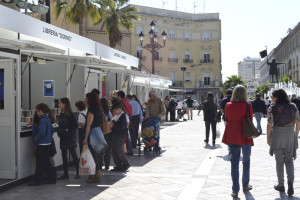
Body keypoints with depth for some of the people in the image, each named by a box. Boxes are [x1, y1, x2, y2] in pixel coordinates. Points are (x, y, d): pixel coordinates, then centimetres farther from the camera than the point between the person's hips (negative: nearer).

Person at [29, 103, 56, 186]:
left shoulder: (43, 120, -18)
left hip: (43, 145, -9)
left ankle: (38, 180, 7)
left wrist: (36, 138, -8)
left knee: (40, 163, 0)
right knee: (47, 163, 16)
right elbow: (52, 130, 19)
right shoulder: (48, 119, 11)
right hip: (48, 144, 9)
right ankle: (51, 178, 20)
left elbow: (42, 133, -23)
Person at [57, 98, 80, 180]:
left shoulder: (70, 114, -13)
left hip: (69, 137, -8)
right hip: (63, 137, 8)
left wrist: (68, 130, -17)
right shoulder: (61, 114, 10)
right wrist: (59, 132, 6)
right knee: (64, 155, 9)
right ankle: (65, 174, 15)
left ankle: (78, 172, 10)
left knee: (73, 154, 1)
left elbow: (75, 125, -17)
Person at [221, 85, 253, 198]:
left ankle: (235, 191, 4)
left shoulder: (228, 105, -3)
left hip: (232, 137, 2)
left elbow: (226, 120, 5)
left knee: (234, 162, 6)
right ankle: (245, 185, 31)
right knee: (246, 161, 18)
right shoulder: (247, 106, -11)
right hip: (245, 136, -2)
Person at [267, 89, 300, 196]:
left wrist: (268, 138, 1)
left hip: (277, 135, -2)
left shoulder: (272, 108, -9)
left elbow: (270, 125, -11)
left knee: (279, 160, 10)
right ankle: (290, 182, -9)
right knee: (289, 160, 12)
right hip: (290, 135, 2)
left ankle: (281, 185, 17)